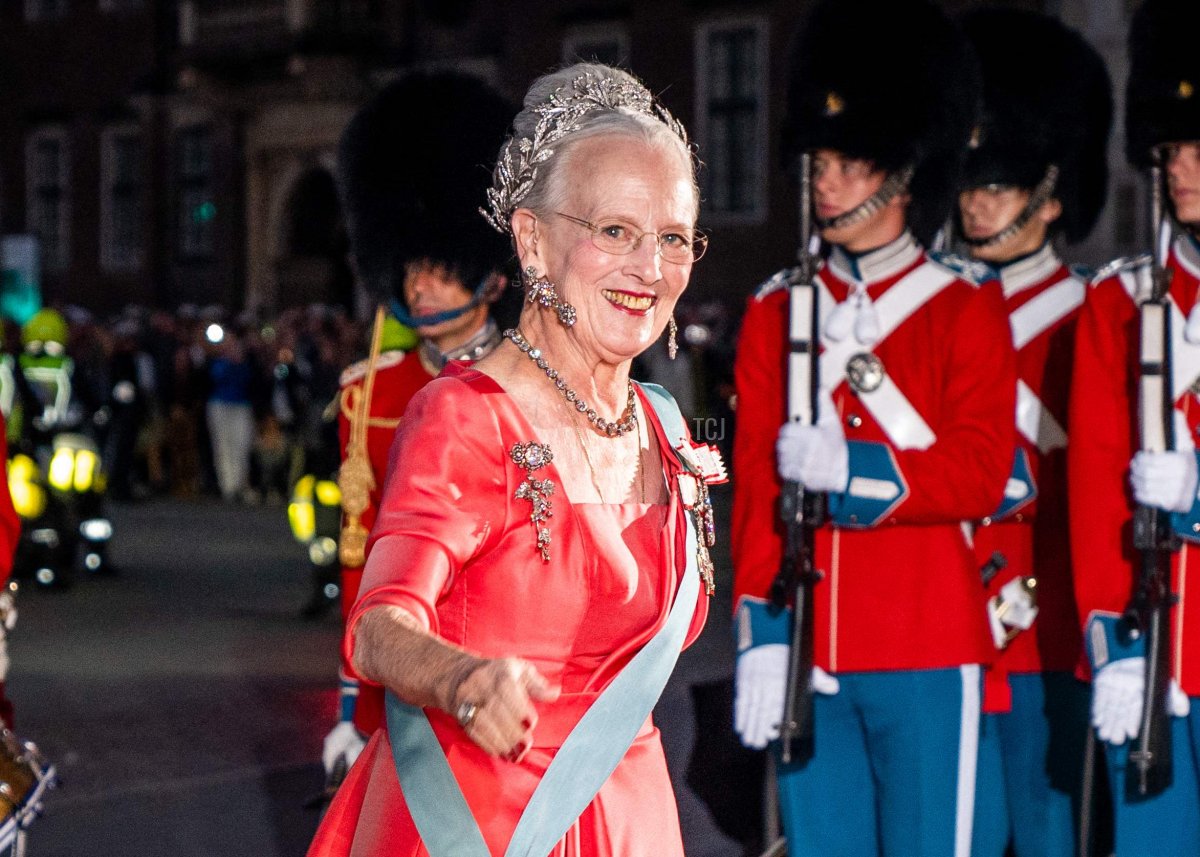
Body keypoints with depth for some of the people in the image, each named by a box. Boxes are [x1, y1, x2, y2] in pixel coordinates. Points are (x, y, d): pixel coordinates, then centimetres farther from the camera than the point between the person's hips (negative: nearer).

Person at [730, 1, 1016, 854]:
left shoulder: (966, 307, 2)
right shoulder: (777, 311, 8)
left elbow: (982, 472, -7)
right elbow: (755, 483, 3)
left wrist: (852, 467, -20)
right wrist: (758, 634, -5)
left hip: (927, 652, -2)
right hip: (809, 650, 2)